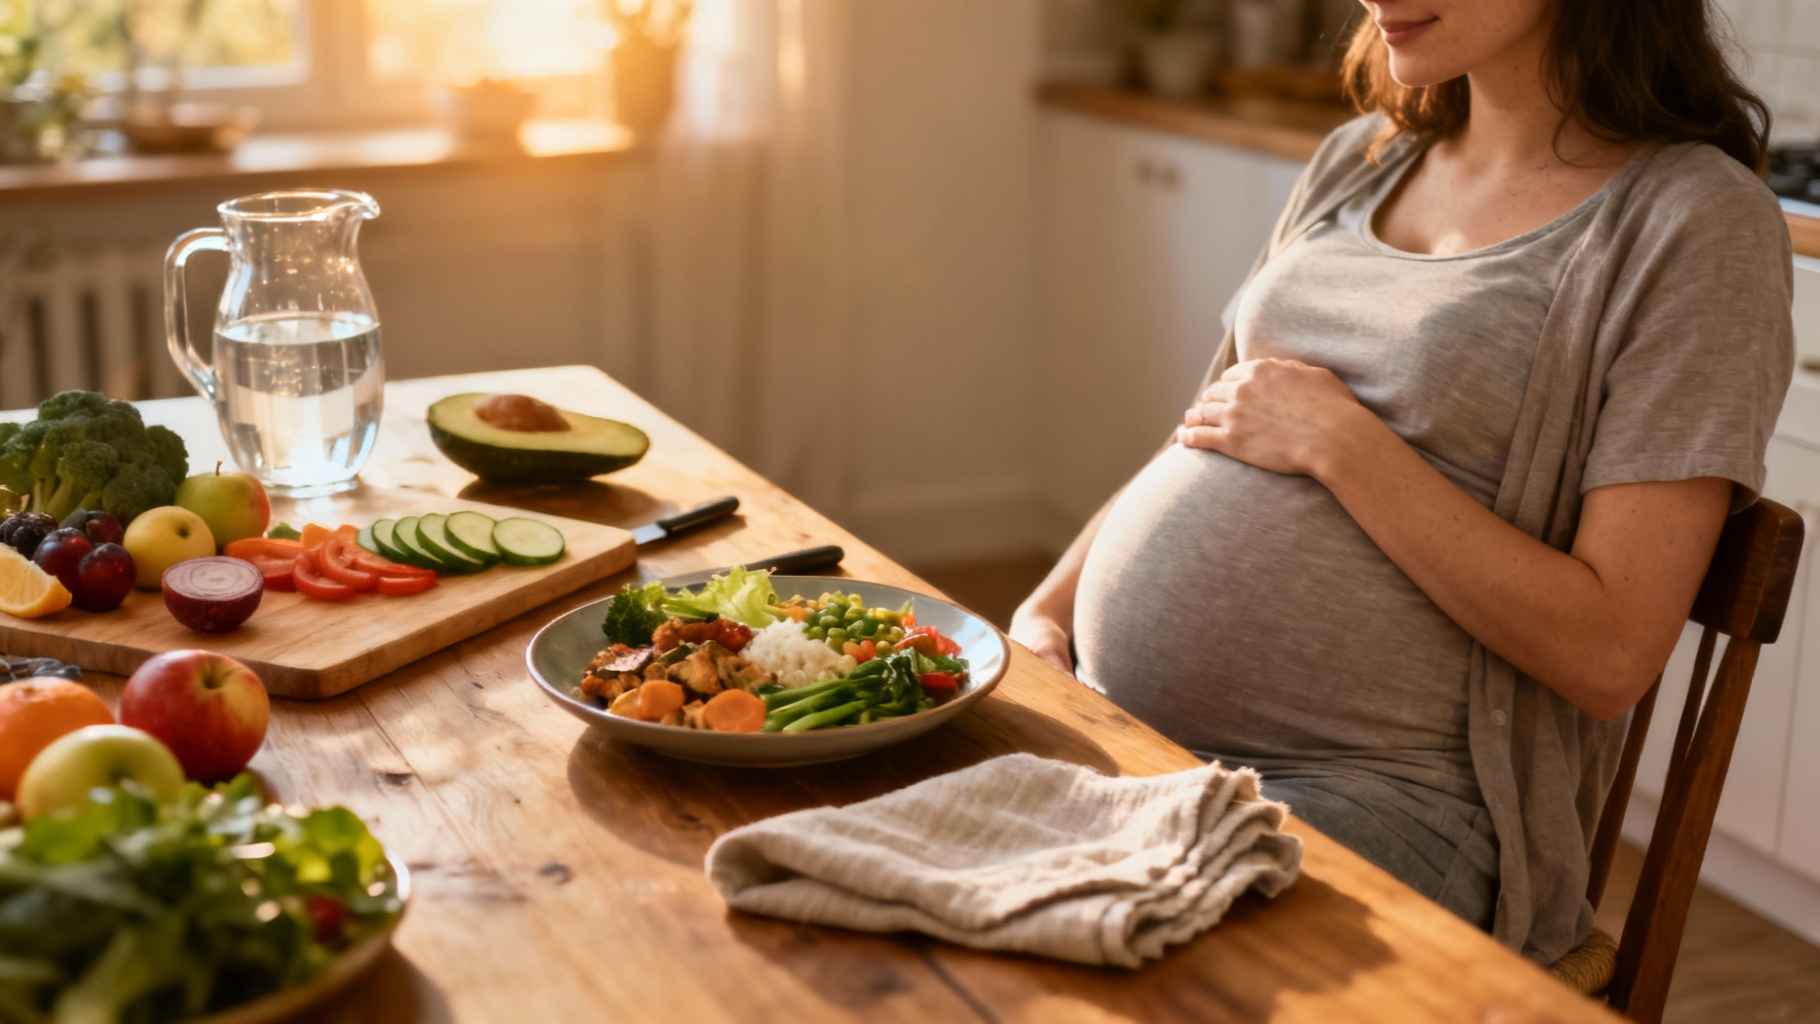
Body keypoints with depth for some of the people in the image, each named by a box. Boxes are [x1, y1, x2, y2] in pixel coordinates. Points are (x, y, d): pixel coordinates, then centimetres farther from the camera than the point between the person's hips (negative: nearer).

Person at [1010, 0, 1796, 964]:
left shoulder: (1699, 221, -7)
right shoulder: (1360, 160, 16)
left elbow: (1610, 653, -14)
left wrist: (1338, 439, -14)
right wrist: (1046, 611, 4)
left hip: (1371, 791, -6)